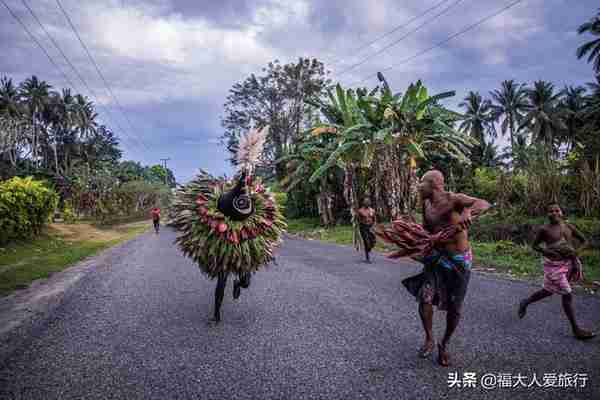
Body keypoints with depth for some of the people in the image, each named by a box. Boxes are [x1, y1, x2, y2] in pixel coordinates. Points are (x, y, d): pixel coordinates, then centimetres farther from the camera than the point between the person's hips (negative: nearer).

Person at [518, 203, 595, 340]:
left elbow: (584, 241, 9)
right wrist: (548, 252, -16)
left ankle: (525, 303, 39)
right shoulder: (544, 229, -9)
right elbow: (534, 246, 0)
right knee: (567, 295, -6)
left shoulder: (569, 226, 1)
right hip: (553, 265, -5)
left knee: (549, 291, 18)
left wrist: (576, 251, -9)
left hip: (568, 263, 5)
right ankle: (576, 329, 4)